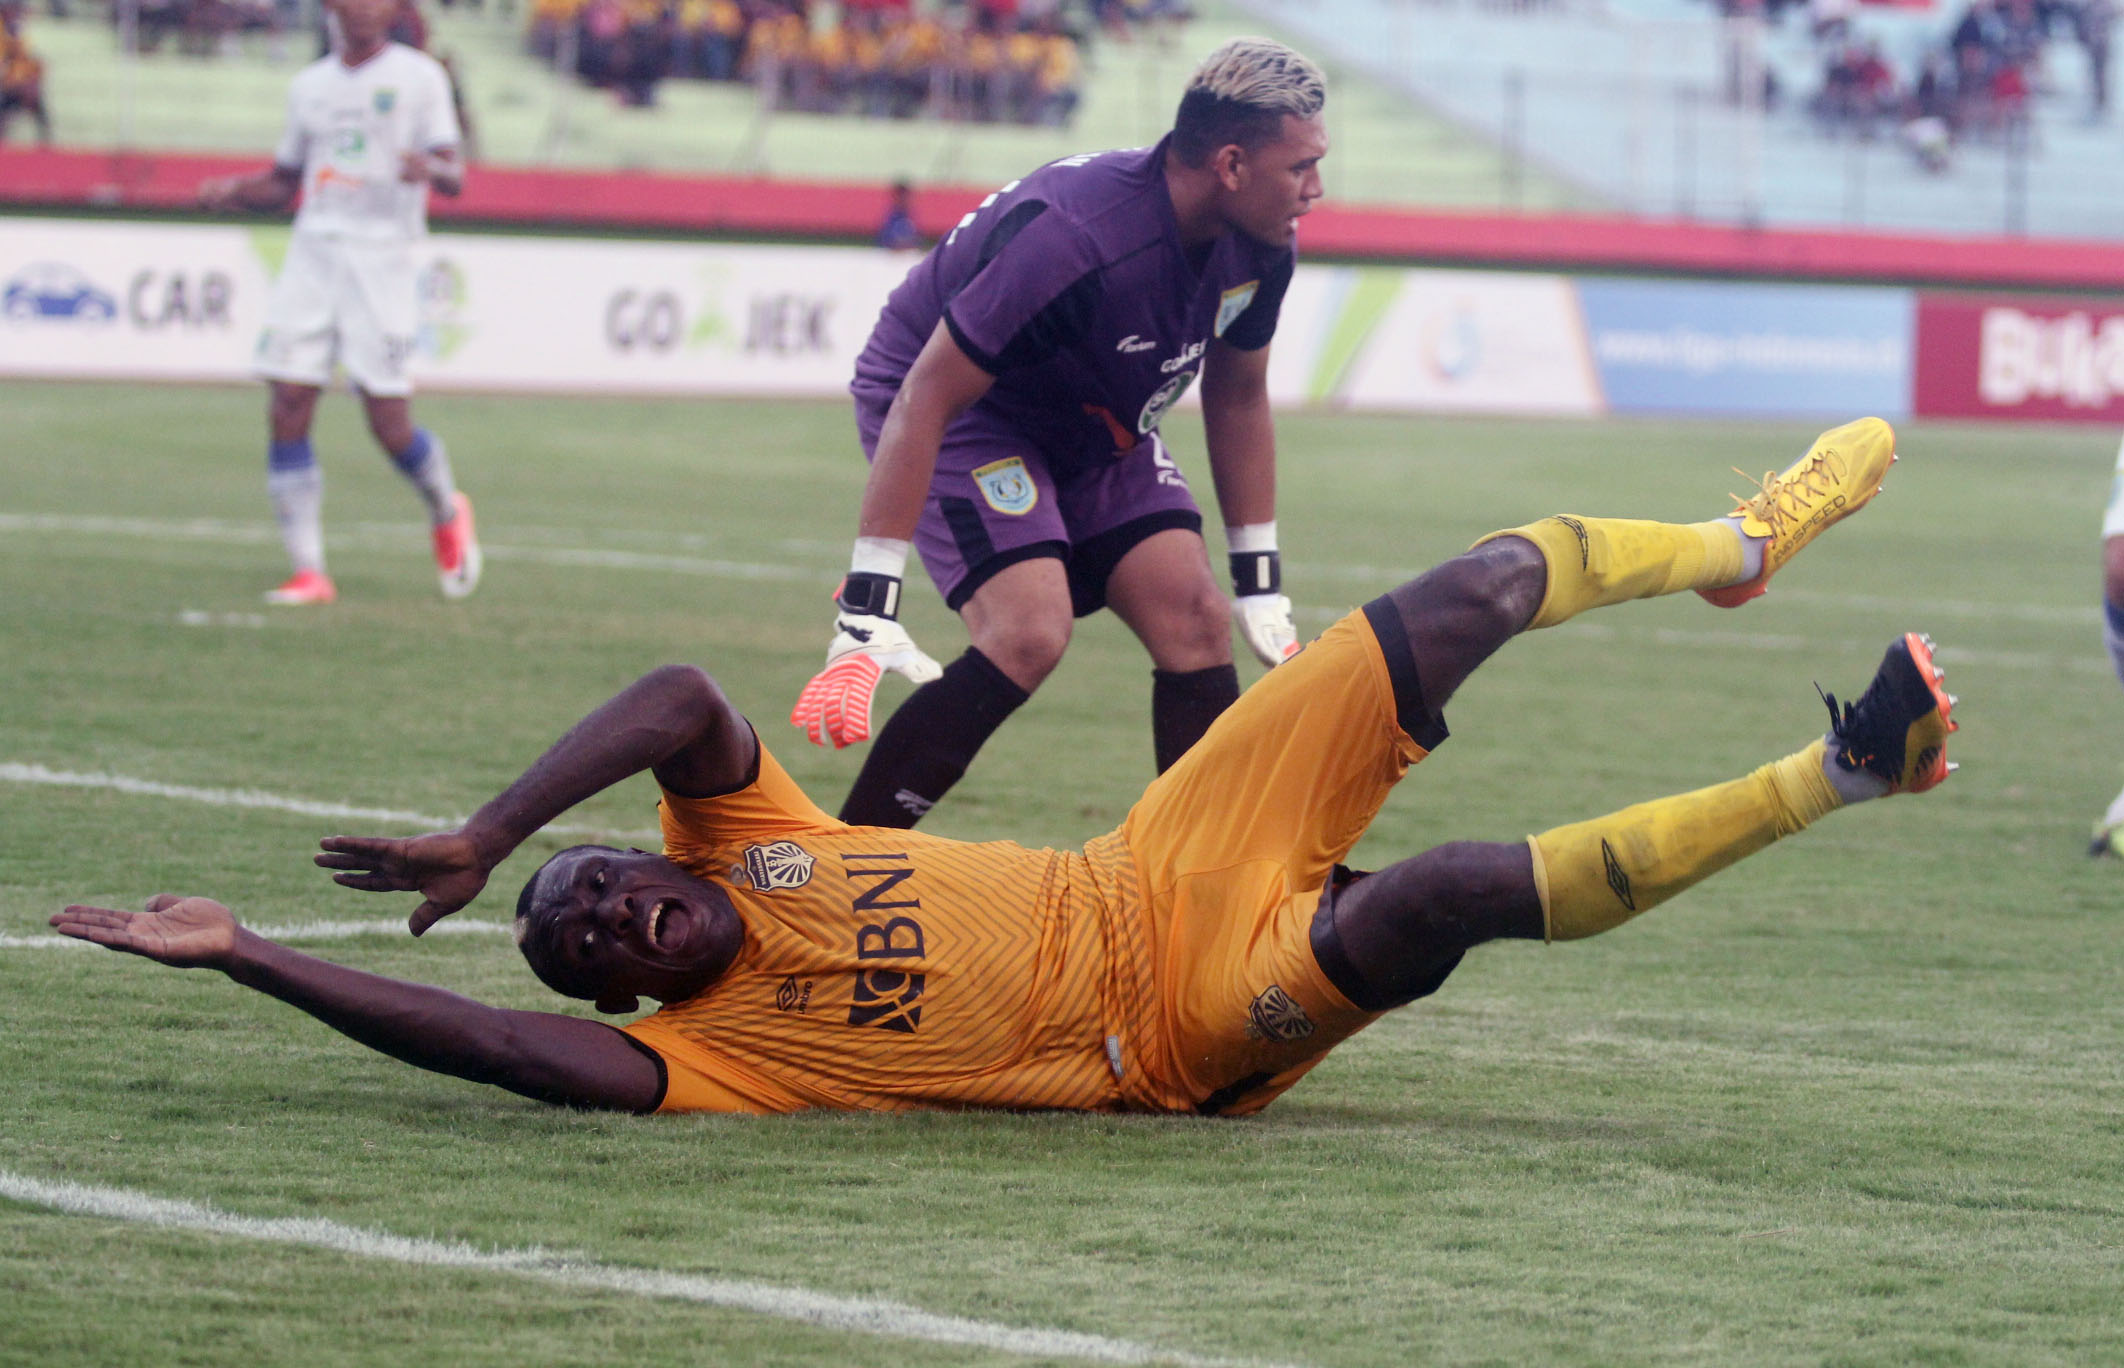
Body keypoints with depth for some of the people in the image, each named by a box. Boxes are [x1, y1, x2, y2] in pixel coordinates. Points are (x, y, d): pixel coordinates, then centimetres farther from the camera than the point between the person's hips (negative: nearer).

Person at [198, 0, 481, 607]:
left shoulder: (418, 77, 2)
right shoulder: (310, 85, 15)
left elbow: (455, 173, -5)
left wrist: (433, 169, -28)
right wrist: (235, 191, 2)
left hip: (382, 260, -4)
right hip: (312, 254, 4)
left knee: (390, 425, -6)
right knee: (288, 412, -7)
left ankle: (447, 512, 25)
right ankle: (309, 572, -2)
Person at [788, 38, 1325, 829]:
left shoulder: (1260, 249, -13)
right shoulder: (1074, 238, -38)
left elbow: (1237, 395, 7)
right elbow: (926, 398, -34)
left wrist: (1261, 585, 7)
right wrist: (867, 608, -37)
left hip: (1093, 424, 8)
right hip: (960, 408, -8)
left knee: (1193, 619, -8)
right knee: (1030, 632, -25)